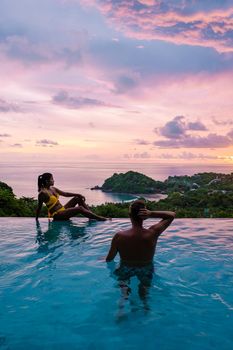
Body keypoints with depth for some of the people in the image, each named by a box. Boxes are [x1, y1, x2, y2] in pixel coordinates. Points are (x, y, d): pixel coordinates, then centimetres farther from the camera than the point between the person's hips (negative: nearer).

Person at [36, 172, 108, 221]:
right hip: (57, 215, -9)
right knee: (80, 208, -22)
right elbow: (39, 208, -11)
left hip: (63, 210, 9)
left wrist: (78, 194, 5)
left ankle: (92, 215, 1)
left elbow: (65, 194, 15)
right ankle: (99, 218, -14)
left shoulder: (53, 189, 10)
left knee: (78, 198, 4)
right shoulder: (43, 193, -15)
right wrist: (36, 220, -8)